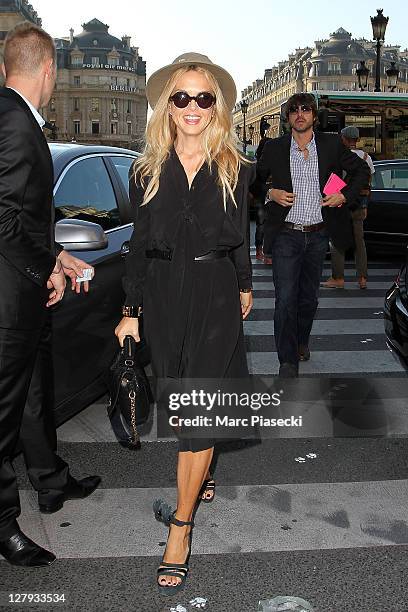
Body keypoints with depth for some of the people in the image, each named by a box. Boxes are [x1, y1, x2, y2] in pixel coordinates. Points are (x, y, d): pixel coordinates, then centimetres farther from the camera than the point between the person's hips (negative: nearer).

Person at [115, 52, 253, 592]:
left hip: (216, 295, -2)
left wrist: (244, 286, 19)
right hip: (162, 297, 2)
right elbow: (140, 244, 6)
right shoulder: (147, 171, 3)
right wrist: (130, 310, 5)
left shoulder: (234, 168, 0)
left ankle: (181, 525, 5)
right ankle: (197, 481, 38)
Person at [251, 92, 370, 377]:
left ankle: (302, 340, 38)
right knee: (285, 299, -8)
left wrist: (345, 195, 0)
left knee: (309, 296, 15)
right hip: (286, 235, -2)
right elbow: (255, 180, 14)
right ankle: (288, 360, -2)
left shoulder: (331, 144, 3)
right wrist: (270, 194, -5)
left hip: (318, 235, 2)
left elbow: (361, 170, 14)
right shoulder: (275, 148, 2)